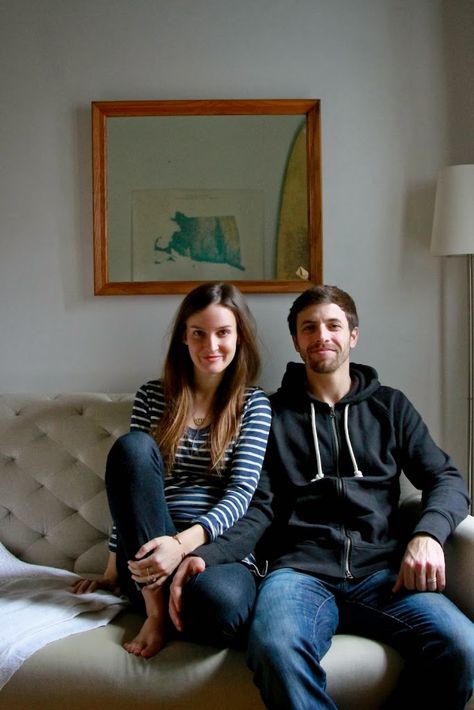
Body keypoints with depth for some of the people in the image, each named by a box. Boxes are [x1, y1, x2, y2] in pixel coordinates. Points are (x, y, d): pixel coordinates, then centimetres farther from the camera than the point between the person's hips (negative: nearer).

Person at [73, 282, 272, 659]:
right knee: (131, 446, -24)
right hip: (146, 550, 3)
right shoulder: (153, 397, 12)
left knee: (220, 606, -40)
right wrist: (112, 571, 10)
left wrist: (183, 543, -24)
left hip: (220, 549, -3)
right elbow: (129, 475, 14)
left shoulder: (254, 404, 6)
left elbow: (240, 493, -5)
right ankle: (157, 602, -22)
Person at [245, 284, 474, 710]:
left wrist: (428, 533, -8)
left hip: (381, 568, 2)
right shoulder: (274, 413, 17)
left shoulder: (389, 406, 22)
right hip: (301, 570, -1)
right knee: (274, 648, -36)